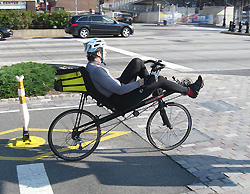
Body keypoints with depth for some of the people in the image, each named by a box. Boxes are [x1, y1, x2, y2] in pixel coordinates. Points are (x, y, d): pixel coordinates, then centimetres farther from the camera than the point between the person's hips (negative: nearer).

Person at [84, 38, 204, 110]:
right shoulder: (97, 71, -27)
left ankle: (153, 87, 22)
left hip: (119, 91, 10)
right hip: (122, 101, -10)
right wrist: (140, 83, -24)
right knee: (159, 80, -5)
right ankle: (189, 91, 16)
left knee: (137, 62, 8)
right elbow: (119, 90, -29)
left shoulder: (92, 66, 5)